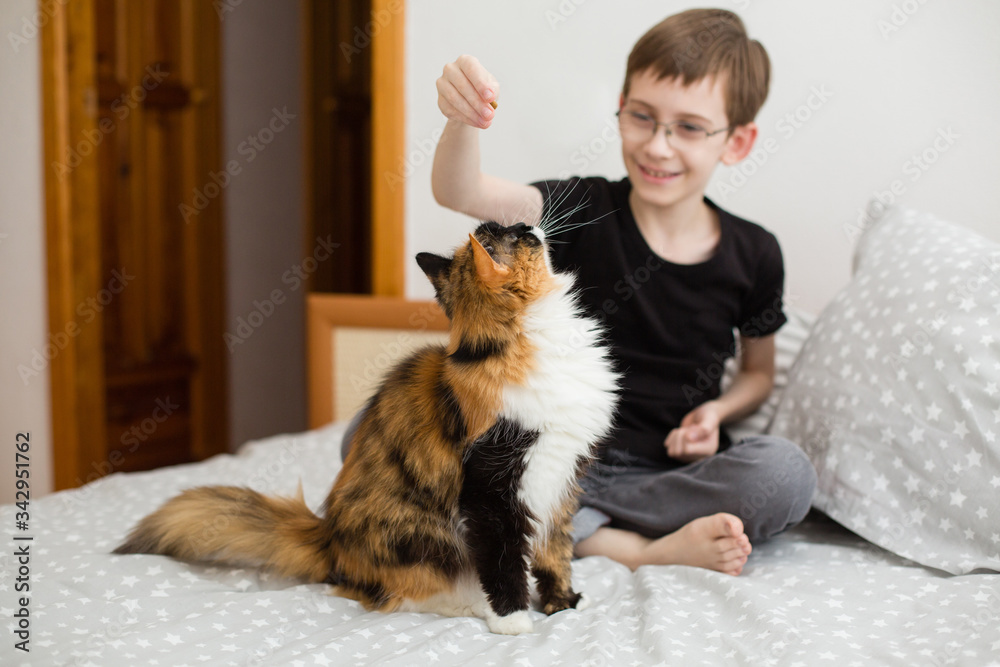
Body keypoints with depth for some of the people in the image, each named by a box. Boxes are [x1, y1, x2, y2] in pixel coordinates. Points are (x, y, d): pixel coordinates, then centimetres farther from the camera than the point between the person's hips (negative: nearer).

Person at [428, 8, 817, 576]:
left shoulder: (754, 255, 2)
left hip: (669, 471, 0)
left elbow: (759, 371, 17)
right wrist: (463, 118, -41)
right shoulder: (586, 210, -4)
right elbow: (459, 193, -20)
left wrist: (716, 411, -5)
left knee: (788, 472, -31)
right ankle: (645, 549, -23)